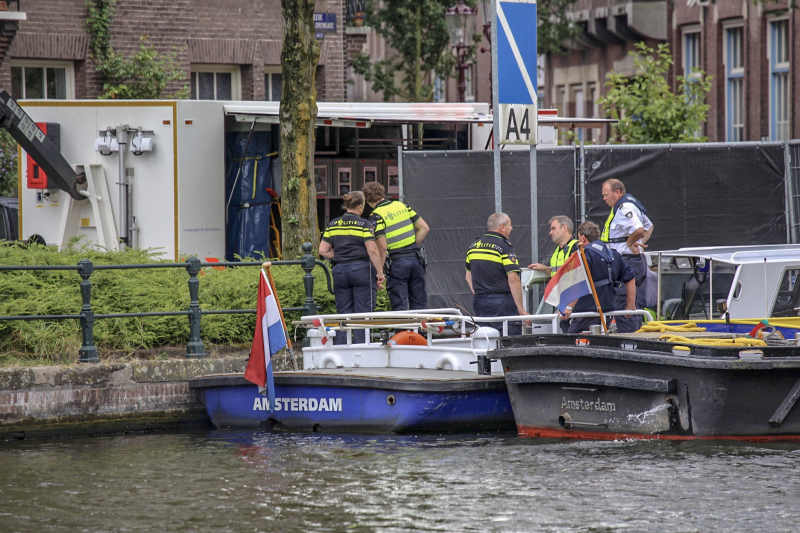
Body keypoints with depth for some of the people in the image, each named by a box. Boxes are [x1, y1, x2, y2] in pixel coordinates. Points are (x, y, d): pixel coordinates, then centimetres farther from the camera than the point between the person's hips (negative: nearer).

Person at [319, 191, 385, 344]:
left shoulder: (333, 225, 8)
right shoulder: (364, 224, -7)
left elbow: (323, 251, 7)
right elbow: (372, 251, -13)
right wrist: (380, 273, -8)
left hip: (340, 271, 4)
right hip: (362, 270, -4)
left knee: (343, 313, 8)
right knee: (363, 313, 0)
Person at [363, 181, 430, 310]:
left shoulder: (376, 216, -9)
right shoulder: (402, 206, 9)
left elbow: (382, 247, -15)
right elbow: (424, 228, 10)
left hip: (396, 262, -5)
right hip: (415, 258, 5)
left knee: (399, 306, 0)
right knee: (419, 305, 10)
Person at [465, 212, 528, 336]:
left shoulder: (473, 246, 12)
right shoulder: (504, 247, -10)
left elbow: (468, 277, 19)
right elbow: (513, 280, -15)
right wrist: (521, 309, -12)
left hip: (479, 302, 7)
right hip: (501, 301, -7)